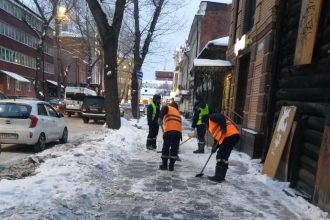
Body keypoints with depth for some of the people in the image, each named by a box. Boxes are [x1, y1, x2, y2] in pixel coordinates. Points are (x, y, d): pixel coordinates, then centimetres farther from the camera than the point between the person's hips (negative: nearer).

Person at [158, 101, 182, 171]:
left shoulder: (168, 108, 18)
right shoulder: (178, 112, 32)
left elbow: (163, 109, -8)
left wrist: (160, 118, -16)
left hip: (169, 131, -5)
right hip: (178, 132, 5)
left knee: (165, 148, 6)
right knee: (174, 149, 11)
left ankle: (164, 165, 12)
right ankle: (171, 166, 14)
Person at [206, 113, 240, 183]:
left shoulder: (212, 118, 7)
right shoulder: (212, 126, 32)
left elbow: (221, 116, -13)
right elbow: (217, 136, 29)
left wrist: (223, 127, -23)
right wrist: (215, 146, 22)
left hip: (231, 135, -10)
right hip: (233, 136, 10)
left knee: (220, 156, -4)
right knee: (224, 157, 13)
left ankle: (218, 176, 0)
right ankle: (221, 176, 19)